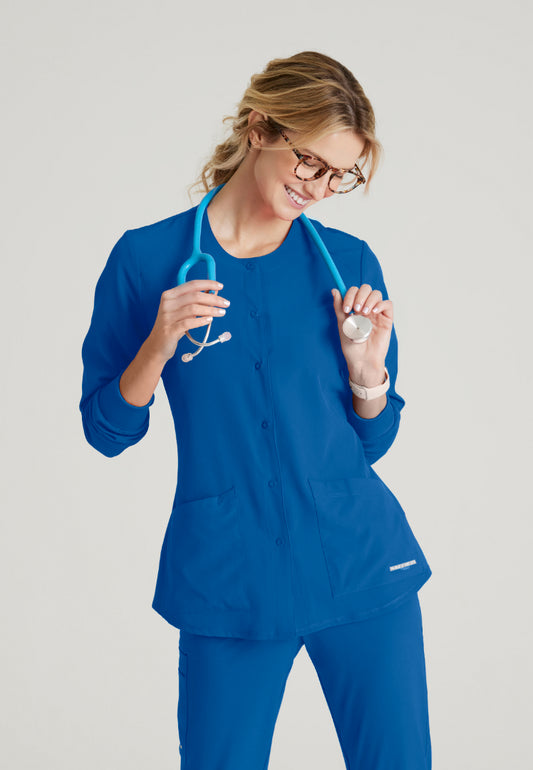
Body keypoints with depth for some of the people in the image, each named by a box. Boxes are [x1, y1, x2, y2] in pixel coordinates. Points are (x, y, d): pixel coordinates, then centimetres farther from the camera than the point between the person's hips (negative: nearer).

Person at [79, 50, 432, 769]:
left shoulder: (350, 263, 3)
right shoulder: (150, 259, -3)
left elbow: (373, 442, 8)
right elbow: (106, 431, 0)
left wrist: (368, 366, -10)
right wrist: (159, 347, -16)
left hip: (362, 567, 2)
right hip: (227, 577, -1)